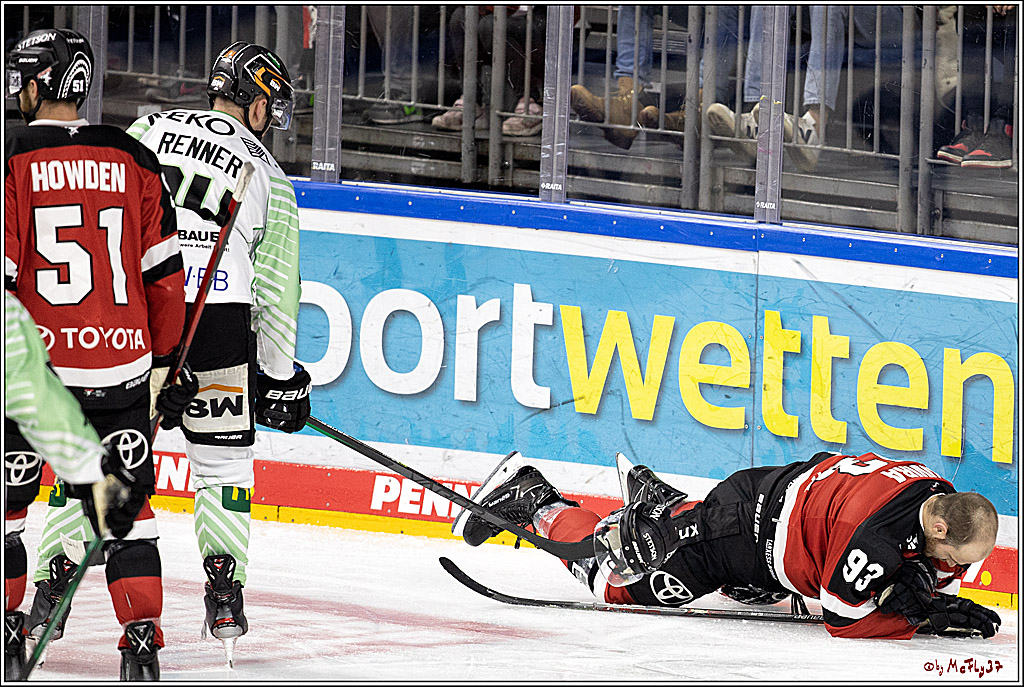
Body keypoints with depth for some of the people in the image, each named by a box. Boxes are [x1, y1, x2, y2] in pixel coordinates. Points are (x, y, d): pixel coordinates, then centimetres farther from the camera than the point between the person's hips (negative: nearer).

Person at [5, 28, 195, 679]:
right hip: (121, 367, 3)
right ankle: (142, 641, 3)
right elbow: (164, 273, 7)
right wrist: (169, 363, 15)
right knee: (124, 504, 10)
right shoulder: (134, 160, 5)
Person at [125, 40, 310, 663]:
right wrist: (281, 378, 18)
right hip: (218, 320, -1)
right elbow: (277, 291, 11)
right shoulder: (269, 178, 10)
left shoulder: (148, 129, 12)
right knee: (223, 457, 13)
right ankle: (225, 597, 5)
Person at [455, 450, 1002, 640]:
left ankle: (656, 501, 45)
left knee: (749, 589, 37)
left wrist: (943, 599, -14)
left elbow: (935, 576, 6)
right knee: (618, 583, 6)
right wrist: (925, 620, -28)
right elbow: (842, 619, -28)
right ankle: (532, 503, 23)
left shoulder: (944, 502, -11)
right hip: (741, 522, -8)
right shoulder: (879, 533, -37)